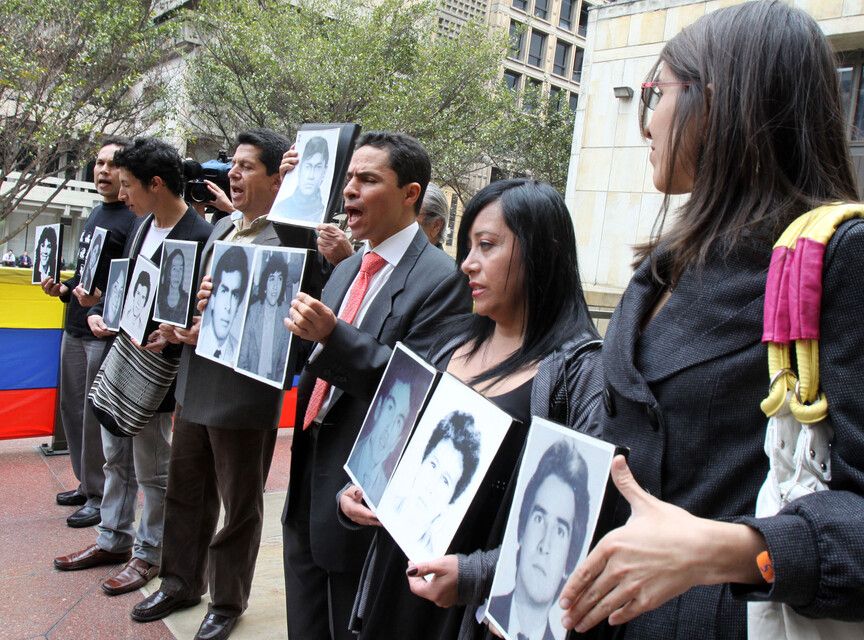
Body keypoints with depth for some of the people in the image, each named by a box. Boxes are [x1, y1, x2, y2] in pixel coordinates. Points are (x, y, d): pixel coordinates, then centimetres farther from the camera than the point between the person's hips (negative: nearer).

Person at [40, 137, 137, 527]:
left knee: (97, 417, -2)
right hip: (75, 328, 9)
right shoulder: (95, 214, 15)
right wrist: (64, 289, 9)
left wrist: (102, 299, -30)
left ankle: (100, 497, 12)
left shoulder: (135, 219, -11)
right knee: (72, 408, 15)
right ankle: (86, 484, 29)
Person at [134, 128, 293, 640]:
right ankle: (182, 584, 43)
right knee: (185, 494, 22)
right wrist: (177, 322, 1)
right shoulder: (223, 226, 10)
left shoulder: (287, 239, -18)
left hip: (242, 397, -8)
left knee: (239, 506, 12)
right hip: (196, 386, 9)